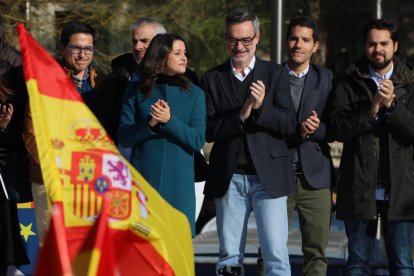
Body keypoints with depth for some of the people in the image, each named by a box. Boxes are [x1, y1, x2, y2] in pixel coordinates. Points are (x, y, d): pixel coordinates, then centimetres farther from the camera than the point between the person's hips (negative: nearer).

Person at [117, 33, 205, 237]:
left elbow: (198, 141, -2)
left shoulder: (193, 94, 7)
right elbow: (124, 137, 0)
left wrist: (169, 120, -15)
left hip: (178, 183, 1)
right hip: (143, 180, 0)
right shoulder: (136, 92, 5)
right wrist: (149, 124, -17)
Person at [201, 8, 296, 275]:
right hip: (229, 178, 2)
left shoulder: (276, 74, 4)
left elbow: (288, 124, -3)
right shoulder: (213, 78, 6)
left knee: (276, 253, -6)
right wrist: (241, 115, -17)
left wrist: (261, 107, -20)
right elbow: (209, 130, -1)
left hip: (268, 175, -1)